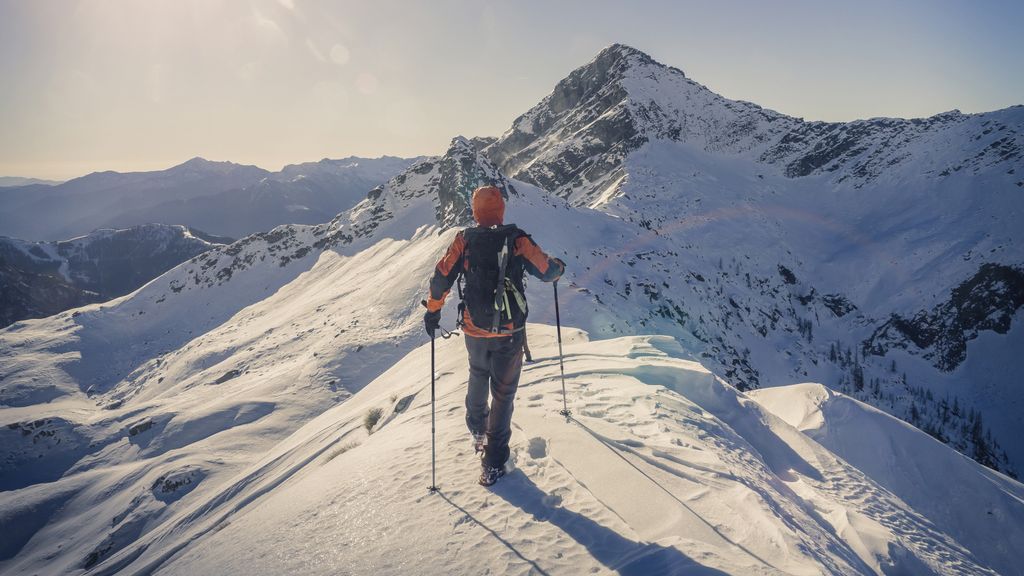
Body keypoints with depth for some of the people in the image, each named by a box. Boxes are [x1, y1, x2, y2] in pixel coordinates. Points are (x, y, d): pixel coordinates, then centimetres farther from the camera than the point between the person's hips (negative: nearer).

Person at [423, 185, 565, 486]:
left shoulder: (464, 240, -5)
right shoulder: (517, 239, -9)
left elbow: (442, 277, -6)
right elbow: (546, 271, -5)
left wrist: (433, 310, 10)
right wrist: (559, 268, 19)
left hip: (474, 330, 3)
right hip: (510, 331, -2)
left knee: (478, 379, 29)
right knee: (503, 392, 8)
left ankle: (478, 432, 47)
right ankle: (493, 462, 9)